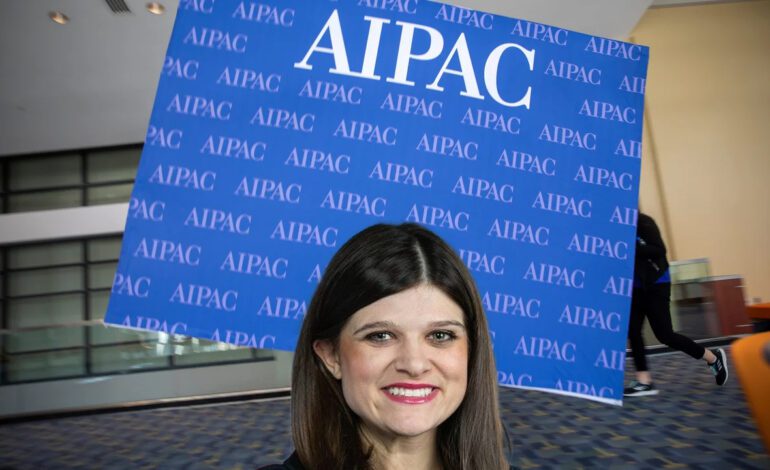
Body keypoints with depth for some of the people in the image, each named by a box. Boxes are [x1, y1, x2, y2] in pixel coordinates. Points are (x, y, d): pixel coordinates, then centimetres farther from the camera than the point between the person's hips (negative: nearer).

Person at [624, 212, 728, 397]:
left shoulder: (643, 222, -16)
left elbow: (660, 250, -22)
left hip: (655, 284, -7)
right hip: (636, 286, 7)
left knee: (664, 334, -3)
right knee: (633, 331, -1)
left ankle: (713, 357, 19)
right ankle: (644, 382, 5)